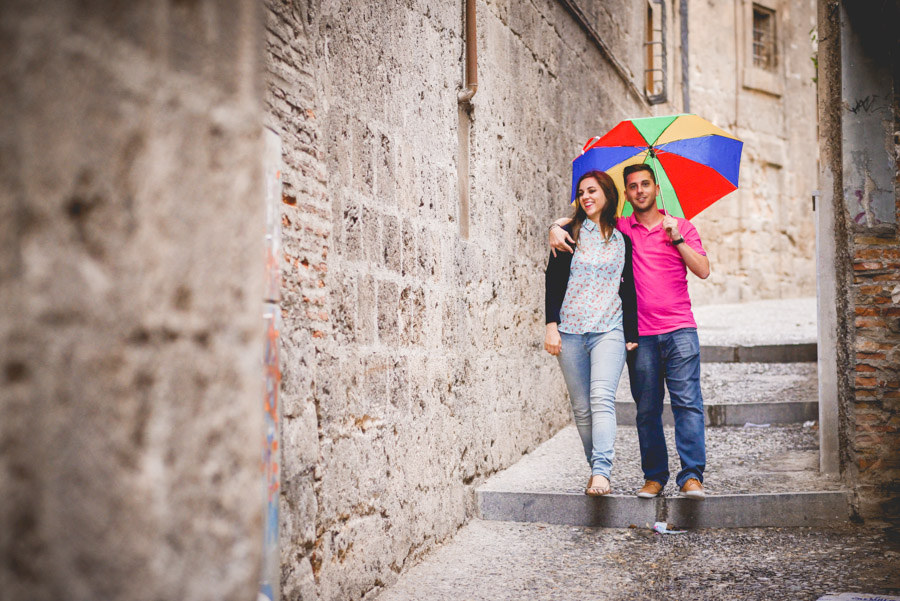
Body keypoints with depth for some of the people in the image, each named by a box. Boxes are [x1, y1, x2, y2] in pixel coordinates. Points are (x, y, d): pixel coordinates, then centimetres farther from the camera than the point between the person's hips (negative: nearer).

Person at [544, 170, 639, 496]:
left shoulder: (623, 239, 10)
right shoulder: (570, 234, 8)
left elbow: (629, 289, 12)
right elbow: (553, 280, 5)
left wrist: (631, 334, 8)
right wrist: (551, 324, -4)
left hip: (609, 330, -1)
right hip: (570, 330, 1)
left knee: (602, 398, -18)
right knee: (581, 408, 2)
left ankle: (601, 473, -26)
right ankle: (595, 467, 13)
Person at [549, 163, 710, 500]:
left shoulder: (681, 227, 11)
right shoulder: (619, 228, 11)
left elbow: (703, 270, 3)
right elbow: (576, 220, 16)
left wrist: (676, 238, -5)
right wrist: (555, 229, -6)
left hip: (679, 329, -1)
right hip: (641, 333, 1)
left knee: (687, 402, -9)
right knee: (647, 409, 3)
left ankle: (692, 475, -8)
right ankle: (654, 476, 11)